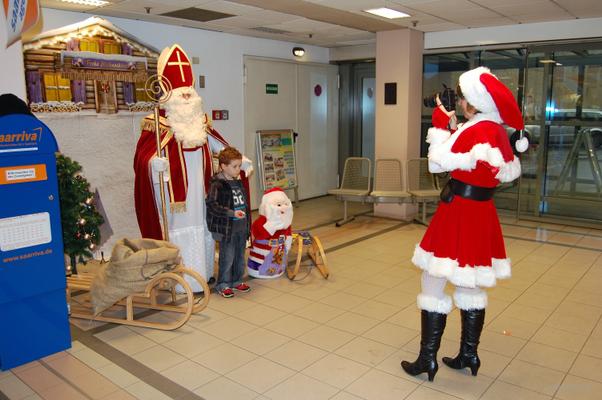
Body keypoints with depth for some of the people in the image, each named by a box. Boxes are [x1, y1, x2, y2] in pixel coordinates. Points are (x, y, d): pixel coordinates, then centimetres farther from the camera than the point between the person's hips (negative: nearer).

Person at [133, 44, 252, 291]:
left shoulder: (201, 124, 10)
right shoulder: (158, 125, -9)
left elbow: (219, 145, 20)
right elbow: (143, 157, -15)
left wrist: (240, 160, 15)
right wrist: (154, 163, -36)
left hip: (200, 188, 6)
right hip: (175, 189, -6)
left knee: (202, 228, 13)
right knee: (179, 230, -4)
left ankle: (202, 274, 27)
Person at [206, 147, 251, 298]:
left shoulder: (238, 182, 9)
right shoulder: (217, 185, -16)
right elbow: (211, 204, -26)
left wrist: (247, 221, 18)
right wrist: (232, 213, -30)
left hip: (242, 226, 7)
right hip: (227, 227, -7)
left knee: (240, 256, 16)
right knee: (227, 257, 2)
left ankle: (237, 281, 32)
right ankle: (223, 285, 17)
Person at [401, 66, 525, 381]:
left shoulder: (478, 130, -20)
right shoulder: (497, 130, 7)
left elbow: (439, 162, -17)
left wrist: (439, 125, -6)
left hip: (459, 211, -9)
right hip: (482, 213, 9)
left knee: (434, 282, 1)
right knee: (470, 285, 18)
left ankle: (428, 359, 9)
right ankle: (469, 355, 29)